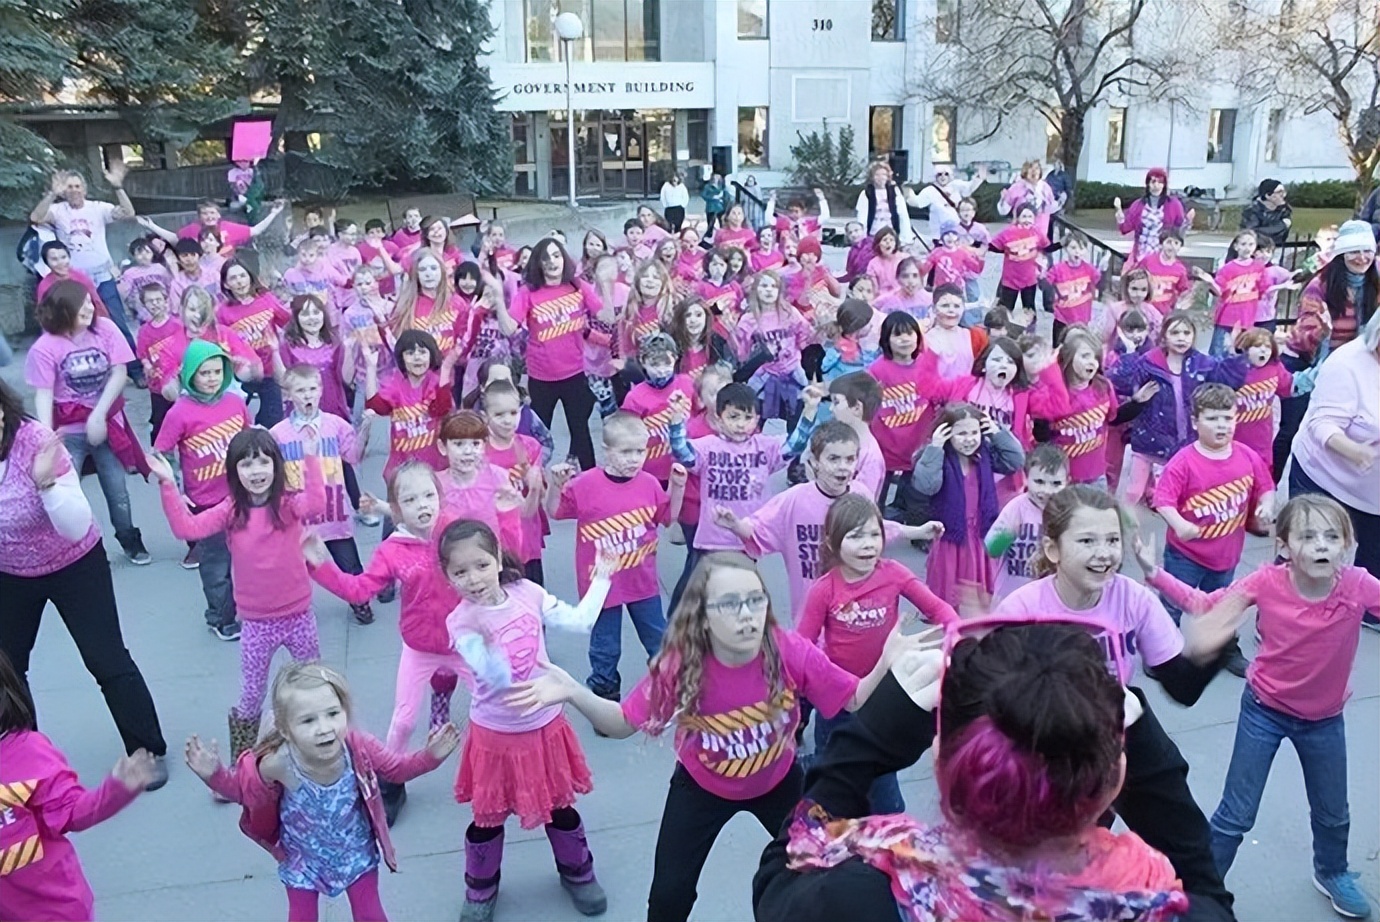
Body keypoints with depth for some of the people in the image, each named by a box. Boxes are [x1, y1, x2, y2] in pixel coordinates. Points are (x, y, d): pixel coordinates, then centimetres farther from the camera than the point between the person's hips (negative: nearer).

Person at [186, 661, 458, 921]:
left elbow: (397, 768, -12)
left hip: (356, 852, 1)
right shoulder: (278, 764, -35)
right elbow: (240, 788, -13)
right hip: (303, 860, -1)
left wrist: (430, 757, -28)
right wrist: (214, 774, -30)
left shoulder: (358, 747, -32)